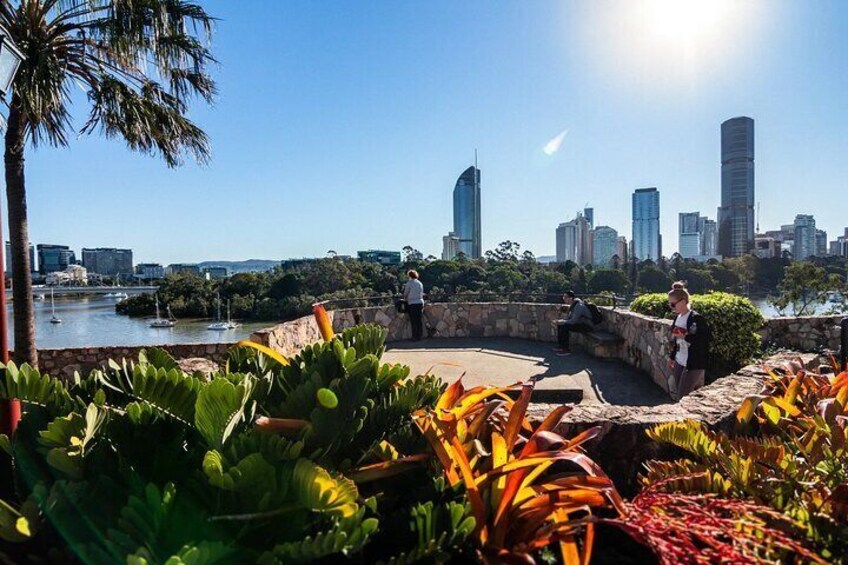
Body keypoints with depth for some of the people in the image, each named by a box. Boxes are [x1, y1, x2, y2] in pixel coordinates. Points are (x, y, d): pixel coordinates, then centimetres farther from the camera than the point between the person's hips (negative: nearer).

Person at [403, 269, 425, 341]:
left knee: (414, 321, -1)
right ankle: (419, 336, 13)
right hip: (420, 302, 5)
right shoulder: (420, 283, 9)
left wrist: (405, 299, 21)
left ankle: (415, 337, 1)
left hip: (412, 304, -5)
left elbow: (405, 294, 2)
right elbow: (422, 293, 13)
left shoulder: (409, 283, -6)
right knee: (420, 320, 8)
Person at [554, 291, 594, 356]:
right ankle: (561, 346, 10)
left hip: (586, 326, -10)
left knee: (564, 326, -26)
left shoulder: (579, 305, -23)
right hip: (580, 323, 10)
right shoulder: (572, 305, 8)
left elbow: (573, 321, -27)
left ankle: (567, 350, -20)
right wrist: (561, 321, -1)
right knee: (560, 325, 7)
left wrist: (562, 322, -15)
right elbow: (570, 318, 17)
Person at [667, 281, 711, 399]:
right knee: (681, 396, 13)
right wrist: (672, 357, 20)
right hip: (679, 363, 8)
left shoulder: (696, 318, -16)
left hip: (694, 365, -8)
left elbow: (705, 340, -21)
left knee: (683, 399, -5)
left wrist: (685, 337, -27)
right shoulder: (677, 317, 8)